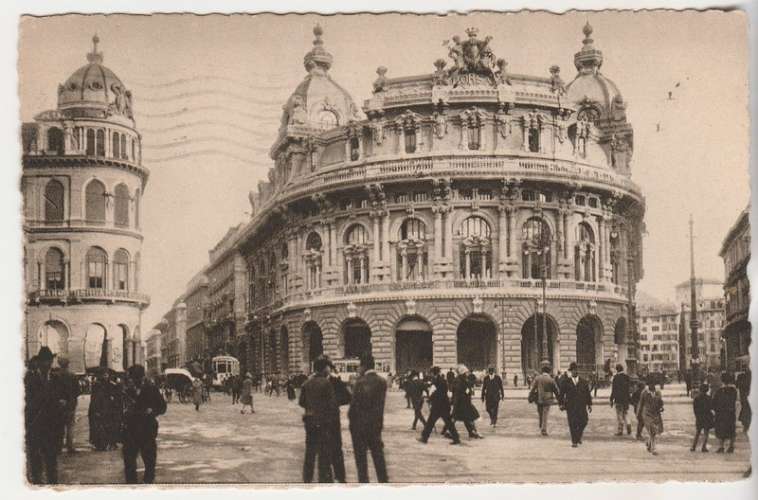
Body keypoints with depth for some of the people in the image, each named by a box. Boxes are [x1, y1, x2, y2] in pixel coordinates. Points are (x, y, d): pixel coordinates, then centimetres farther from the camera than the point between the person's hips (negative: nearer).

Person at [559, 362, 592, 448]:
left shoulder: (583, 382, 11)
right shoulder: (565, 381, 5)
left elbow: (587, 394, 13)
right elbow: (561, 394, 4)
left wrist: (589, 404, 8)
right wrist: (561, 404, -3)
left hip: (582, 405, 2)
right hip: (570, 406, -2)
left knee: (584, 421, -6)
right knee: (573, 424, -4)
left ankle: (578, 436, 21)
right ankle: (574, 441, 5)